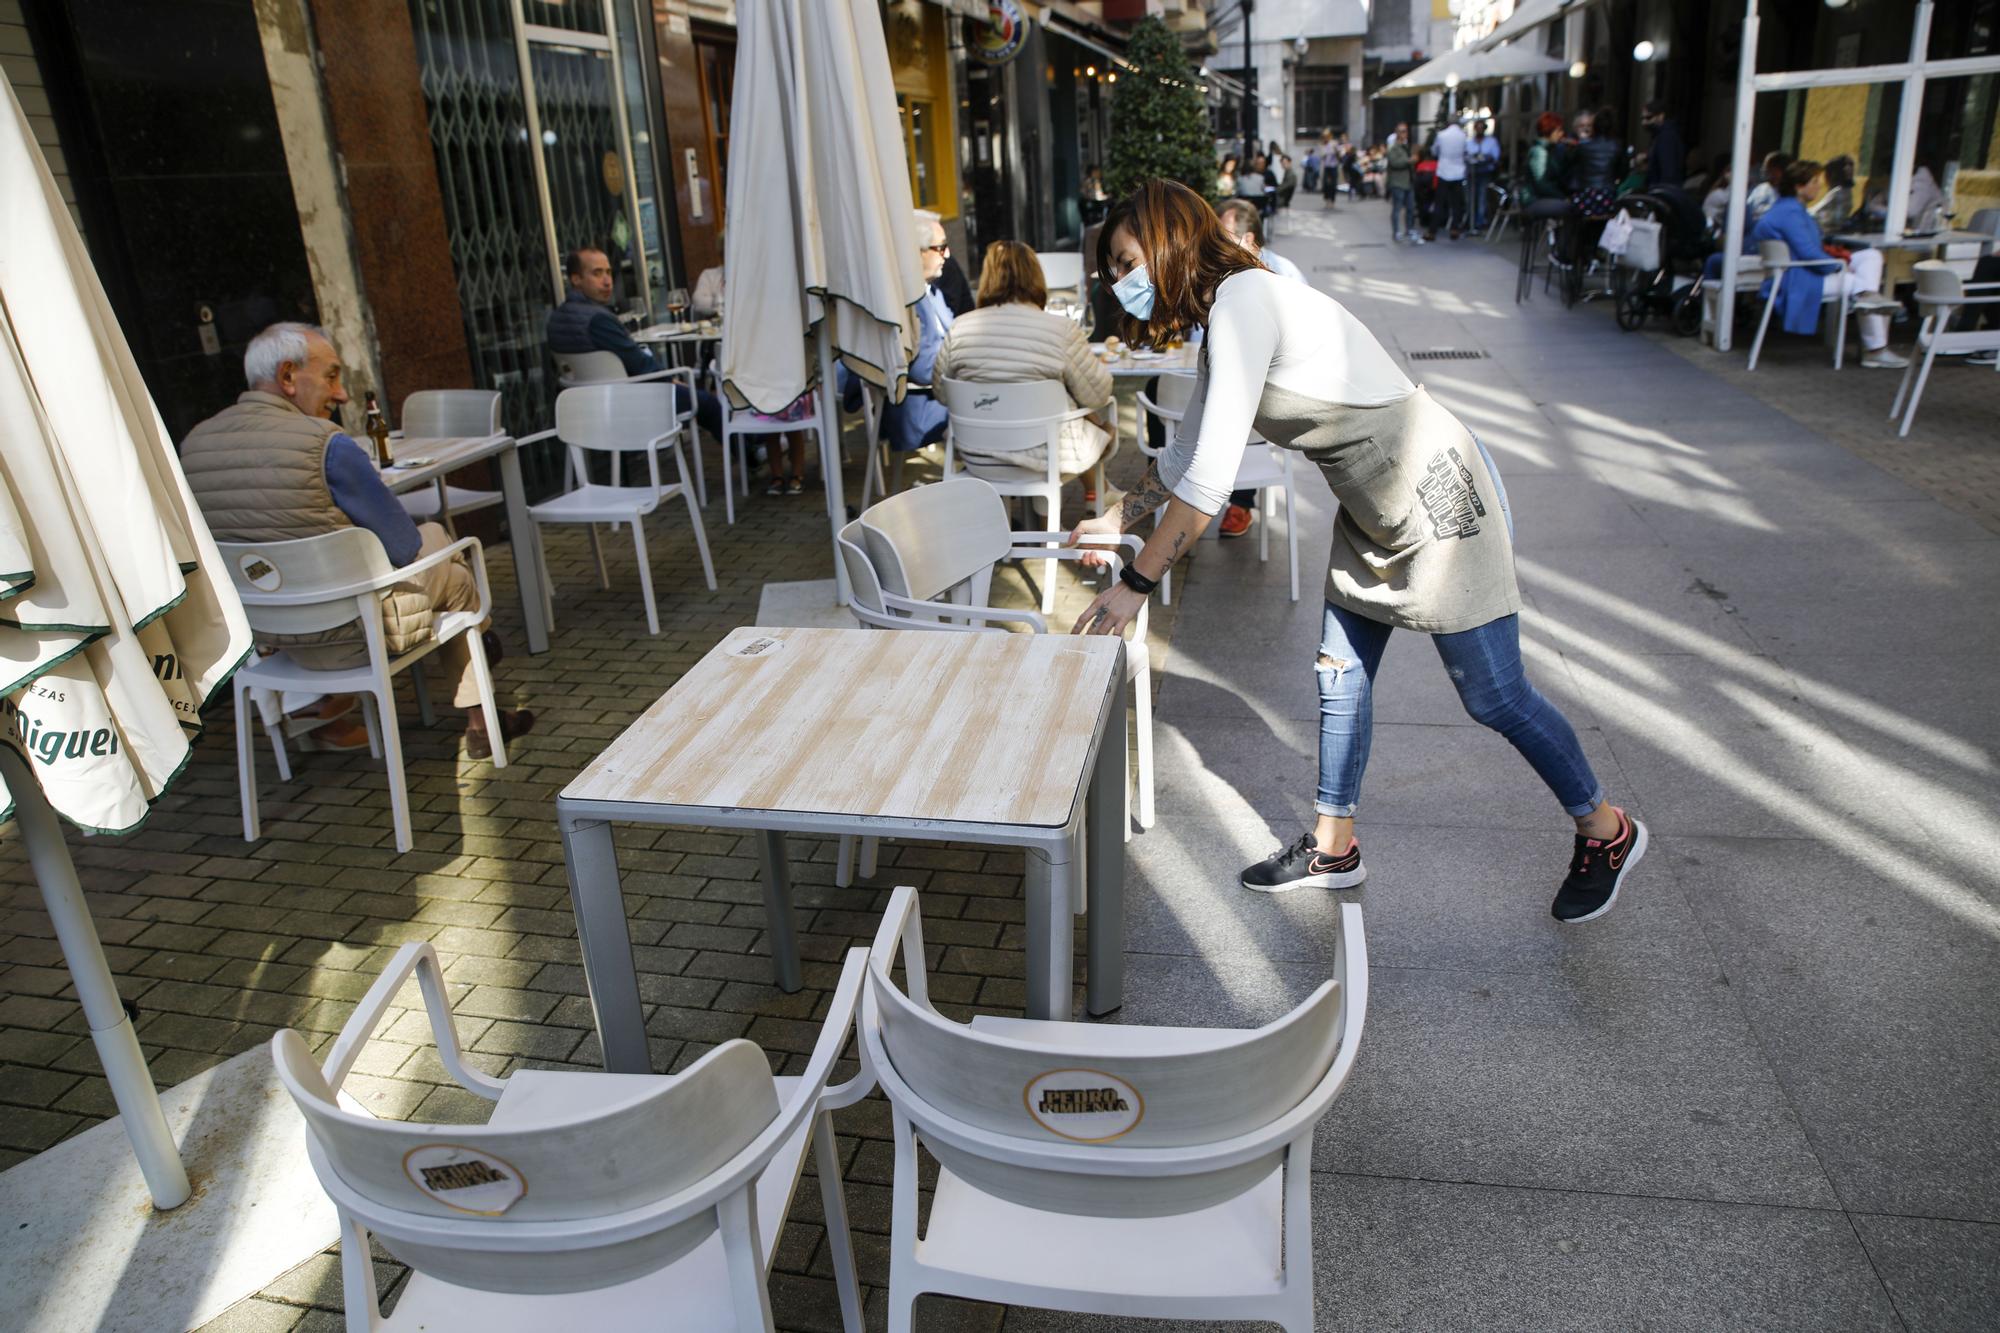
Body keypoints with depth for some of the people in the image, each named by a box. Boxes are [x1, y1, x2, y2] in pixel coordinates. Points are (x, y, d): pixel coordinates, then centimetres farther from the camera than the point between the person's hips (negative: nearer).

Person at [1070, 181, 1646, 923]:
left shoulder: (1242, 302, -22)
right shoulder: (1219, 324, 8)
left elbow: (1210, 479, -27)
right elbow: (1184, 455, 23)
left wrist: (1136, 583, -22)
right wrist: (1116, 521, 30)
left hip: (1438, 496, -10)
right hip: (1372, 511, 10)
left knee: (1493, 697, 1)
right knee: (1339, 675, 13)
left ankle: (1607, 833, 24)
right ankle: (1333, 849, 28)